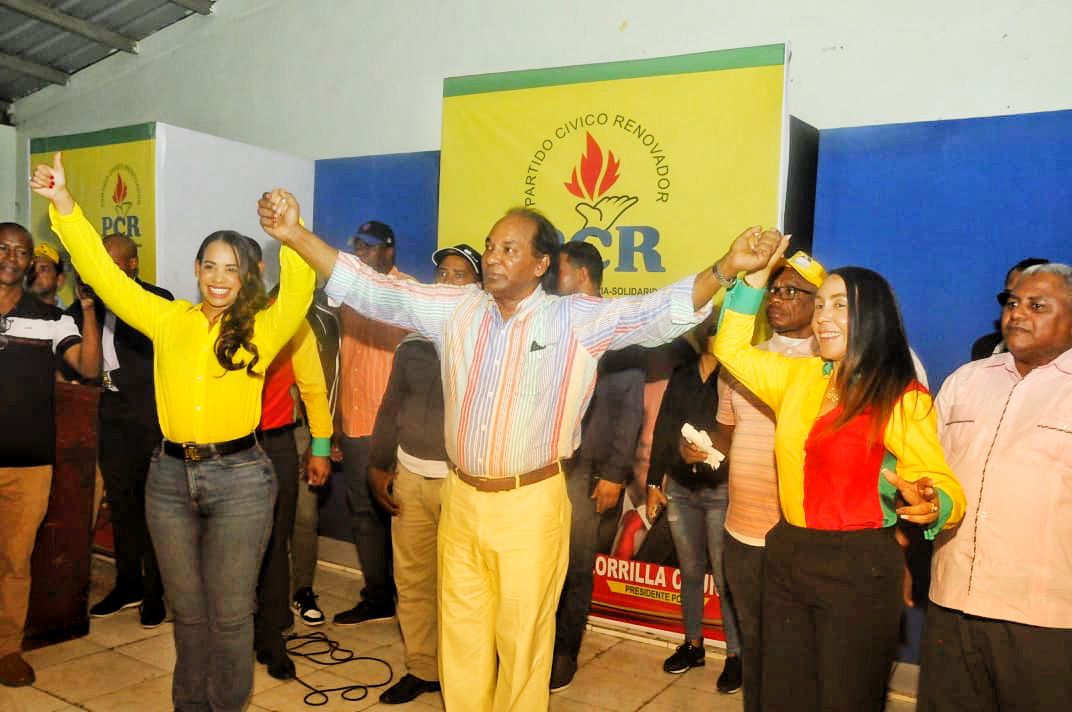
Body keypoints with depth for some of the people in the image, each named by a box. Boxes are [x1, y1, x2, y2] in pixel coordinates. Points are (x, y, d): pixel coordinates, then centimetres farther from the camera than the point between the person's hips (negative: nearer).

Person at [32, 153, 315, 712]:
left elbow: (300, 287, -18)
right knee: (187, 608, 17)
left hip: (239, 478, -3)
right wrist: (63, 204, -3)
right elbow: (103, 274, 3)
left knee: (229, 612, 7)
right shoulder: (168, 320, 5)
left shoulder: (262, 329, -3)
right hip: (170, 476, 3)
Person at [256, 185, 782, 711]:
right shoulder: (455, 309, 0)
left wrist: (727, 269, -33)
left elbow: (663, 311, -17)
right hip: (461, 498, 4)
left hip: (531, 504, -3)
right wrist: (296, 234, -10)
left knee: (523, 634, 12)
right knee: (461, 633, 18)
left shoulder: (578, 320, -9)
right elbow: (372, 290, -2)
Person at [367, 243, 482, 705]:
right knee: (411, 580, 11)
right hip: (409, 478, 5)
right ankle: (421, 668, 28)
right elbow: (390, 409, 17)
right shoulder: (412, 344, 12)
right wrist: (378, 467, 12)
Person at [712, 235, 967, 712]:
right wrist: (756, 276, 9)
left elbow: (939, 481, -10)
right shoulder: (800, 376, 6)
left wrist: (931, 505, -33)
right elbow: (731, 347, 15)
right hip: (786, 557, 6)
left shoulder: (903, 398, -10)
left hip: (859, 568, -5)